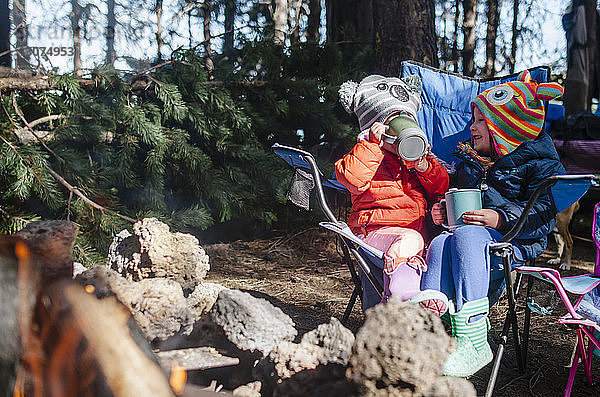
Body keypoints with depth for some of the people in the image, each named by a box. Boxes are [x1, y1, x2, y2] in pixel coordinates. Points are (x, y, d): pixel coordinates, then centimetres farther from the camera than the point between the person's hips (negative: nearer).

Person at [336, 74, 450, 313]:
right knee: (409, 240, -38)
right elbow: (353, 178, -13)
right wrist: (372, 143, -15)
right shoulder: (367, 157, 9)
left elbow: (440, 189, 20)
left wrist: (426, 167, 0)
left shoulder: (418, 157, 26)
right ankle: (404, 295, -59)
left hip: (419, 228, 7)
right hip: (377, 229, -6)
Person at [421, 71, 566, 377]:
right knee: (440, 245, -30)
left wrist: (502, 219, -22)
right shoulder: (469, 161, 26)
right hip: (469, 233, 5)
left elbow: (542, 214, -6)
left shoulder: (540, 164, 5)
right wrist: (441, 211, 13)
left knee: (465, 237, -37)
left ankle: (473, 340, -41)